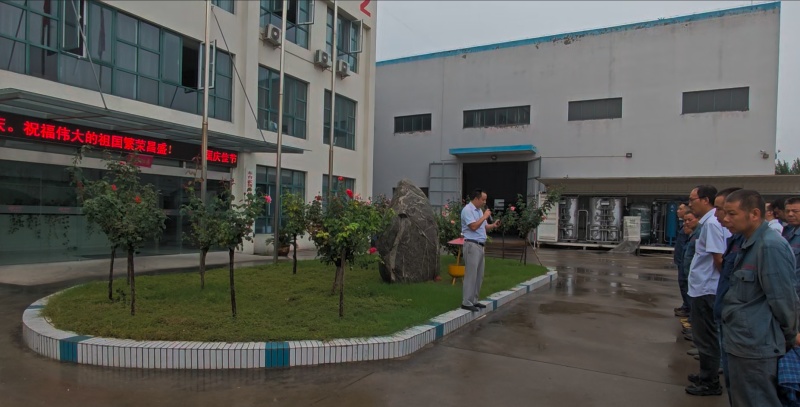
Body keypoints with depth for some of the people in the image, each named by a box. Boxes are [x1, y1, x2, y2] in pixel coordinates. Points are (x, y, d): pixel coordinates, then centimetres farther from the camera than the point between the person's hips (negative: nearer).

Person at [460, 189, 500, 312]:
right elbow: (473, 226, -22)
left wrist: (493, 225, 0)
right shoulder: (467, 210, -12)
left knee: (479, 275, 11)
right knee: (471, 275, -9)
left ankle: (474, 300, 18)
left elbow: (485, 227, 19)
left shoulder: (479, 211, 17)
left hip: (480, 246, 10)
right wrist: (485, 216, -14)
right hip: (472, 245, -10)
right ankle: (466, 302, -5)